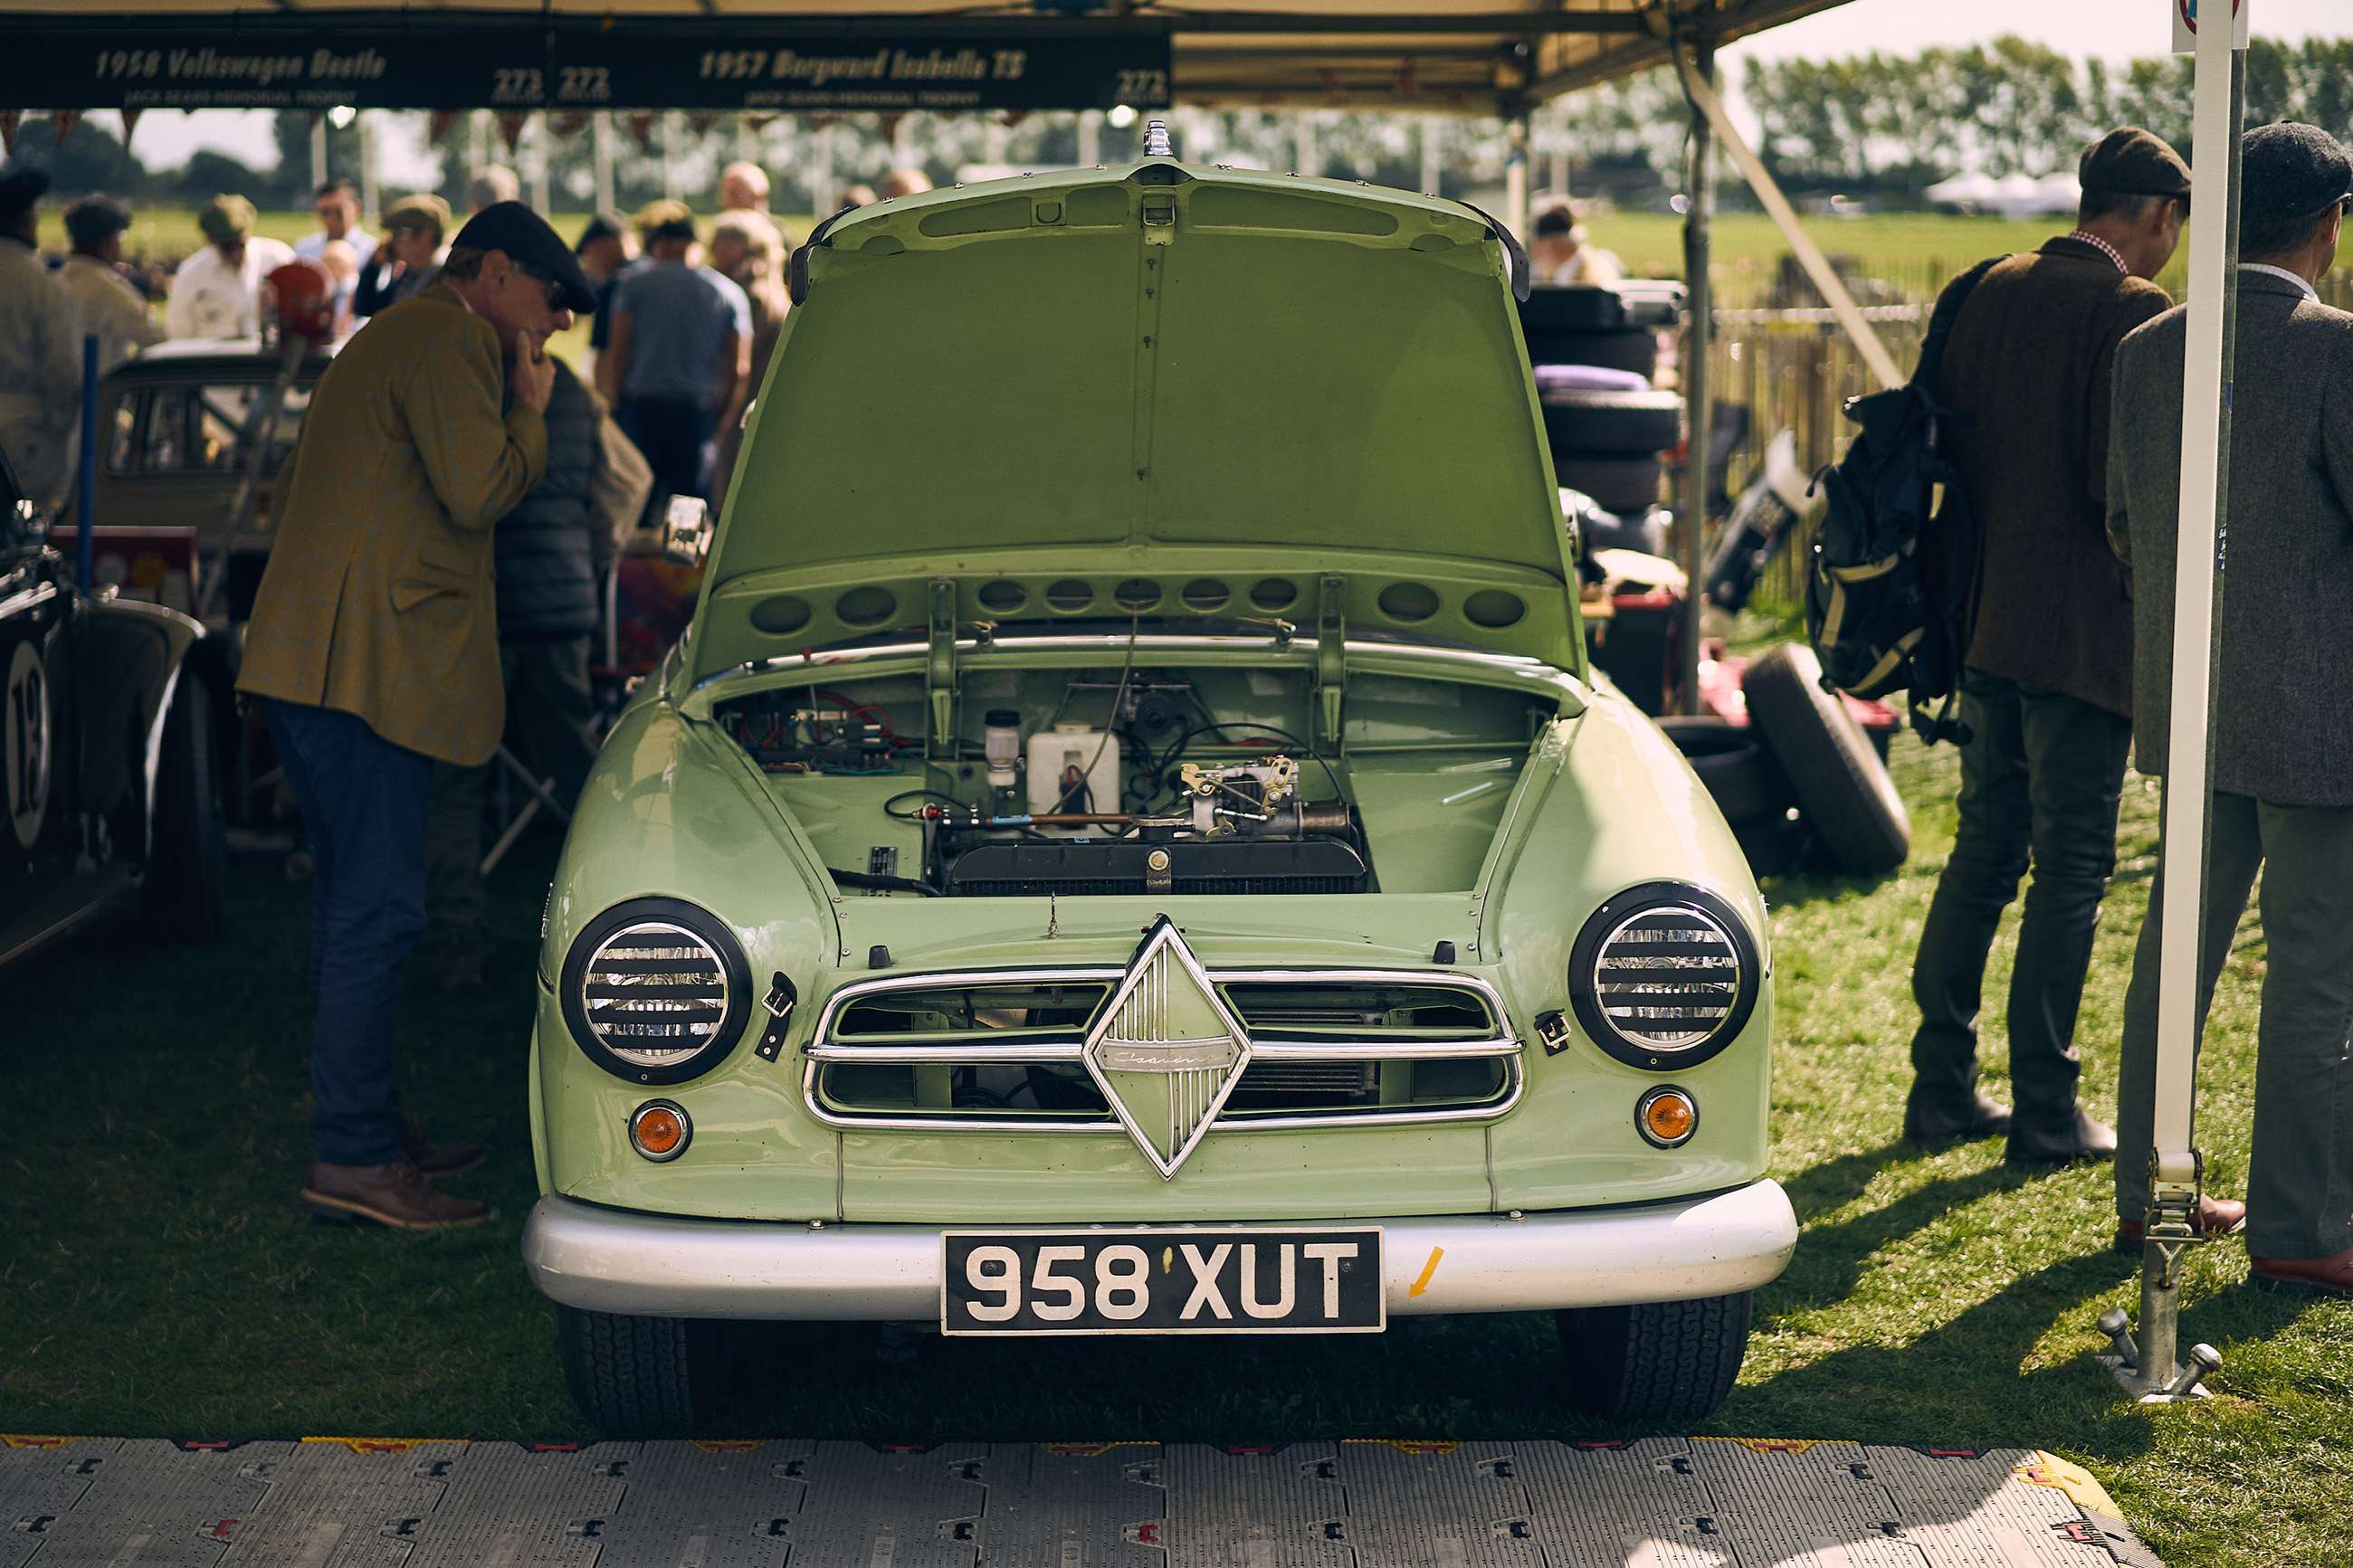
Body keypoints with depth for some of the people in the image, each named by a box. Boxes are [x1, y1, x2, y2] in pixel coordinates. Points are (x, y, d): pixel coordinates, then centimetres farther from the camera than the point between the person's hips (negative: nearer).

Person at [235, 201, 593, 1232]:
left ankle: (367, 1127, 22)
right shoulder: (449, 343, -8)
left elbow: (290, 490, 29)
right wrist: (530, 410, -2)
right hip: (369, 670, -11)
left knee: (357, 903, 15)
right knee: (378, 910, -10)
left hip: (310, 666, 11)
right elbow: (479, 491, -18)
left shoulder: (389, 340, 25)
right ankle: (353, 1160, -9)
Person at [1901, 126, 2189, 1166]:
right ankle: (2046, 1114, 6)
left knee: (1983, 853, 15)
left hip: (1986, 622, 7)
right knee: (2070, 871, 1)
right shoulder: (2134, 314, -14)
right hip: (2083, 636, -7)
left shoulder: (1992, 291, 8)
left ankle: (1942, 1089, 19)